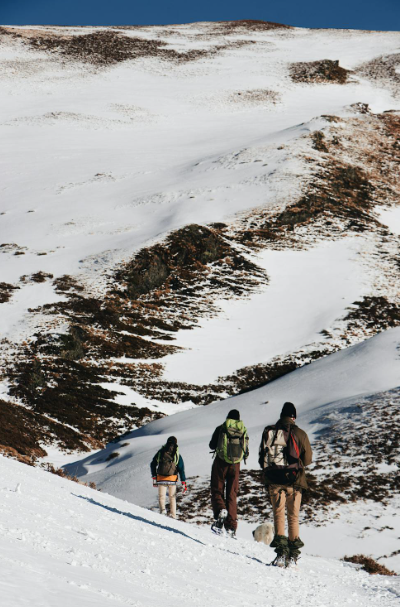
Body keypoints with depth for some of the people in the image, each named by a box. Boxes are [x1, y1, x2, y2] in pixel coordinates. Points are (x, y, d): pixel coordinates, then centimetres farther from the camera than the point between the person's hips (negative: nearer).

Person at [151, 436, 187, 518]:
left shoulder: (160, 452, 7)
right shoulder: (177, 455, 3)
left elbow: (153, 465, 8)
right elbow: (181, 469, 1)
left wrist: (154, 477, 13)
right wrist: (183, 482, 3)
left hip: (161, 478, 0)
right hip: (172, 479, 0)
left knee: (162, 496, 7)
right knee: (172, 497, 13)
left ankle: (162, 509, -21)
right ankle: (173, 515, 6)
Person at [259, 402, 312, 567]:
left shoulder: (269, 432, 3)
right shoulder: (299, 434, -3)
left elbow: (262, 458, 7)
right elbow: (308, 459, 3)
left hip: (273, 480, 1)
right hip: (294, 481, -1)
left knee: (278, 515, 5)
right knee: (293, 517, 8)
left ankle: (281, 552, -8)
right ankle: (293, 555, 5)